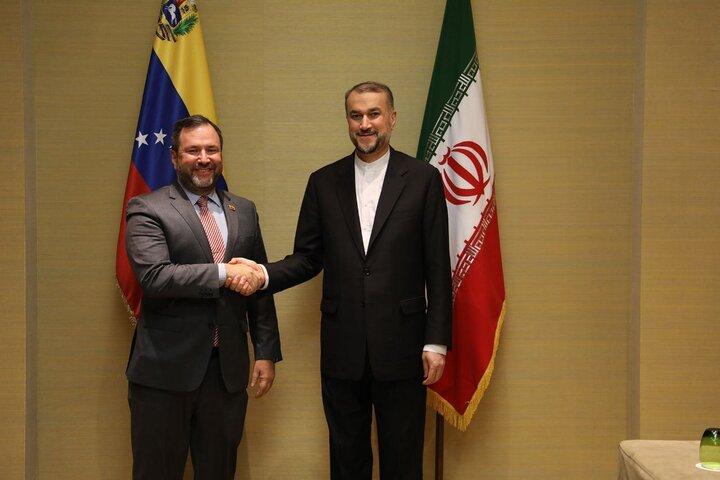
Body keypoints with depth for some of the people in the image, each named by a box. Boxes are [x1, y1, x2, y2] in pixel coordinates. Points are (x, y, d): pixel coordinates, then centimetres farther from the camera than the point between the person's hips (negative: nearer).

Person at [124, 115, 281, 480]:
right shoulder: (147, 210, -4)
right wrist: (223, 272, -21)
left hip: (228, 369, 4)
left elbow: (259, 286, 14)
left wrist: (266, 352, 10)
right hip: (166, 368, -4)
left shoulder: (244, 212, 12)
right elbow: (154, 275, -19)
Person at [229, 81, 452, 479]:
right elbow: (307, 258, 7)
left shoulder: (423, 179, -1)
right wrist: (265, 274, -13)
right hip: (342, 347, 3)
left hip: (400, 346, -2)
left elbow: (437, 268, -3)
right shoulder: (324, 182, 7)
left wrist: (436, 342, -6)